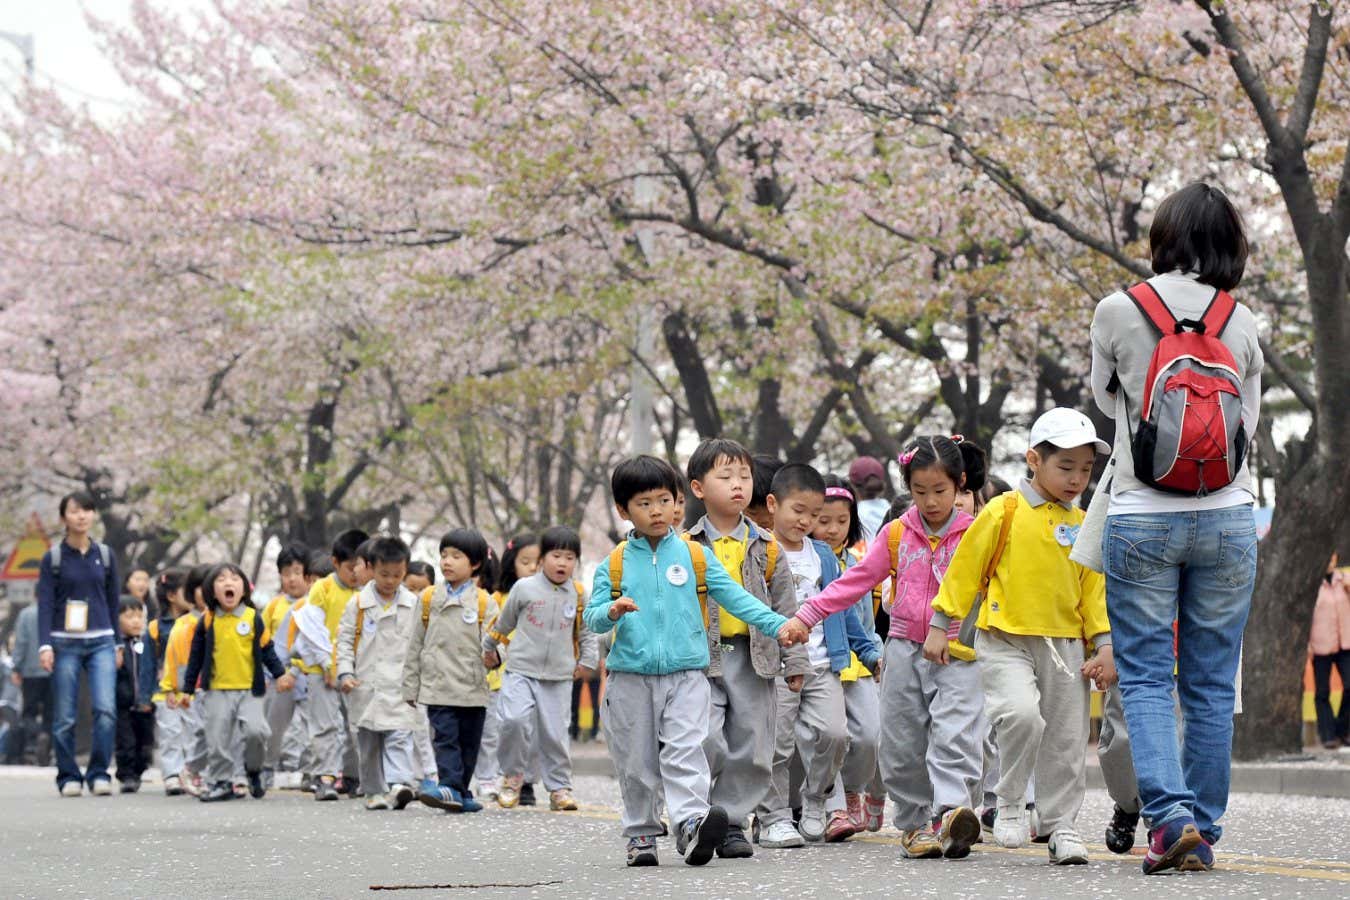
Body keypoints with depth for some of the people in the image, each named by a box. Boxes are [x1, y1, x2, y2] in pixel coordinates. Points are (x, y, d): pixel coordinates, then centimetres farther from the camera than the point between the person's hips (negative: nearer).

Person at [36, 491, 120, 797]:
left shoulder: (105, 555, 9)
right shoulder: (53, 557, 2)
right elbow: (45, 603, -2)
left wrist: (116, 644, 14)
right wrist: (45, 645, -12)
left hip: (101, 642, 1)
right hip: (65, 643, -1)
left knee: (106, 709, -14)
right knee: (64, 717, 0)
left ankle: (98, 773, -5)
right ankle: (69, 778, 10)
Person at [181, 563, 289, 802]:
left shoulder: (253, 618, 3)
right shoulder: (207, 621, 4)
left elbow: (266, 650, 9)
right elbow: (196, 656, 10)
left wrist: (280, 674, 1)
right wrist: (188, 688, 10)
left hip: (249, 690, -1)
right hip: (216, 691, 1)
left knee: (255, 730, -15)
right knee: (218, 740, 1)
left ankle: (253, 770, 10)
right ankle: (221, 783, 11)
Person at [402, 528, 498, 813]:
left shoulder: (484, 602, 3)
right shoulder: (428, 598, 8)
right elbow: (415, 645, 12)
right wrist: (410, 686, 10)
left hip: (473, 688, 0)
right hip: (438, 685, 0)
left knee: (468, 743, 7)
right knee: (445, 738, -12)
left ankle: (459, 792, 17)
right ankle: (450, 787, -19)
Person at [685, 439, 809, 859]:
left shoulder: (765, 547, 8)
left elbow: (784, 605, 11)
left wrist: (794, 659, 7)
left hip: (753, 657, 3)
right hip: (701, 656, -3)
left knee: (750, 746, 4)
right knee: (705, 741, -15)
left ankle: (730, 820, 16)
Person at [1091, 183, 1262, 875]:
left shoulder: (1118, 313, -5)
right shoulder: (1241, 323, 0)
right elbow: (1248, 422, 11)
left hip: (1141, 520, -2)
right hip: (1227, 520, 2)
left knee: (1145, 677, 2)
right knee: (1212, 683, 7)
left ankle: (1170, 816, -15)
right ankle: (1202, 831, 9)